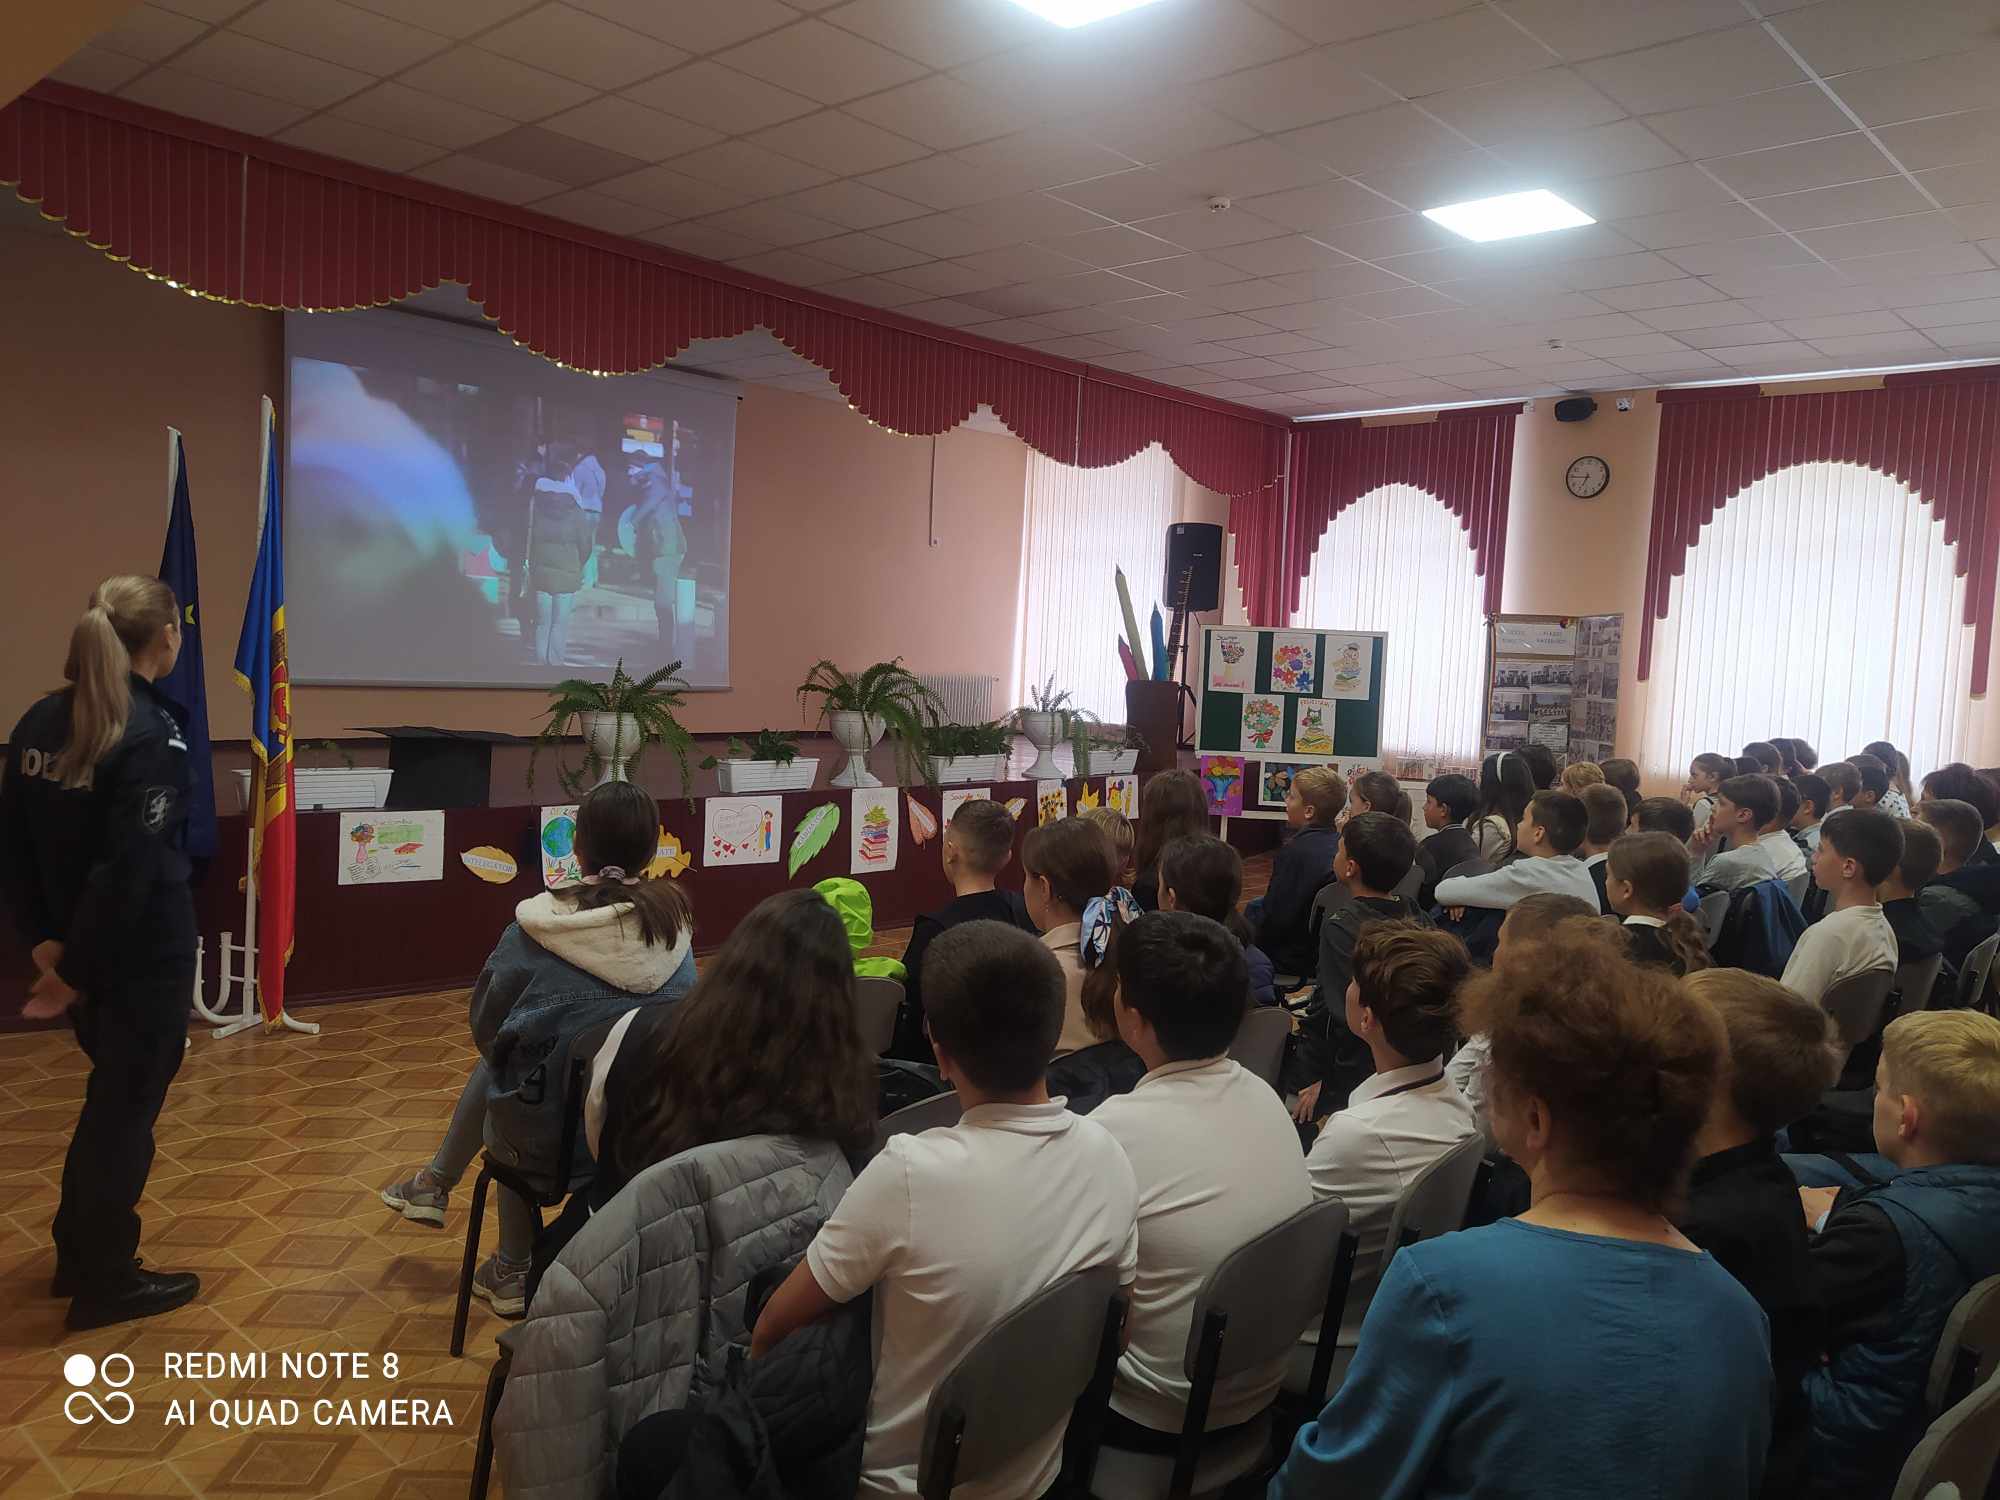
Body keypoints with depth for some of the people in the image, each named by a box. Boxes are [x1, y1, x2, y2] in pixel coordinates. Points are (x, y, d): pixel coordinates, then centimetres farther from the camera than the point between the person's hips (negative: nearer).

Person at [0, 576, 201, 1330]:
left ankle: (78, 1255, 36)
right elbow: (129, 870, -25)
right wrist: (74, 972, -16)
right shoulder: (153, 737, -21)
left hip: (83, 949, 8)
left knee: (112, 1093, 23)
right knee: (129, 1107, 7)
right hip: (144, 956, -8)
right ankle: (105, 1284, 21)